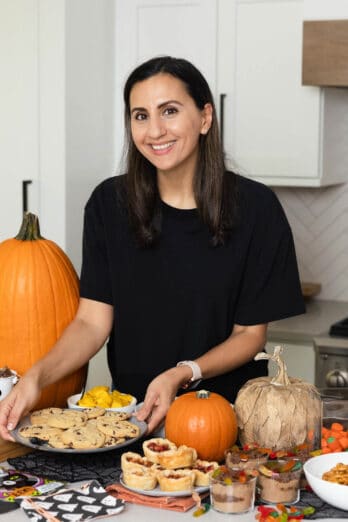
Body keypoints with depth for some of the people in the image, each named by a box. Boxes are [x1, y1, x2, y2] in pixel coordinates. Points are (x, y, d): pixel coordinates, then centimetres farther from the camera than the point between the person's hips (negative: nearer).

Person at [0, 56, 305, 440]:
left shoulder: (255, 207, -6)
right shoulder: (109, 203, 1)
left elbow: (251, 333, -1)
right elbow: (92, 322, -3)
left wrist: (182, 375, -18)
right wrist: (37, 376, -21)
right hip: (132, 409, 2)